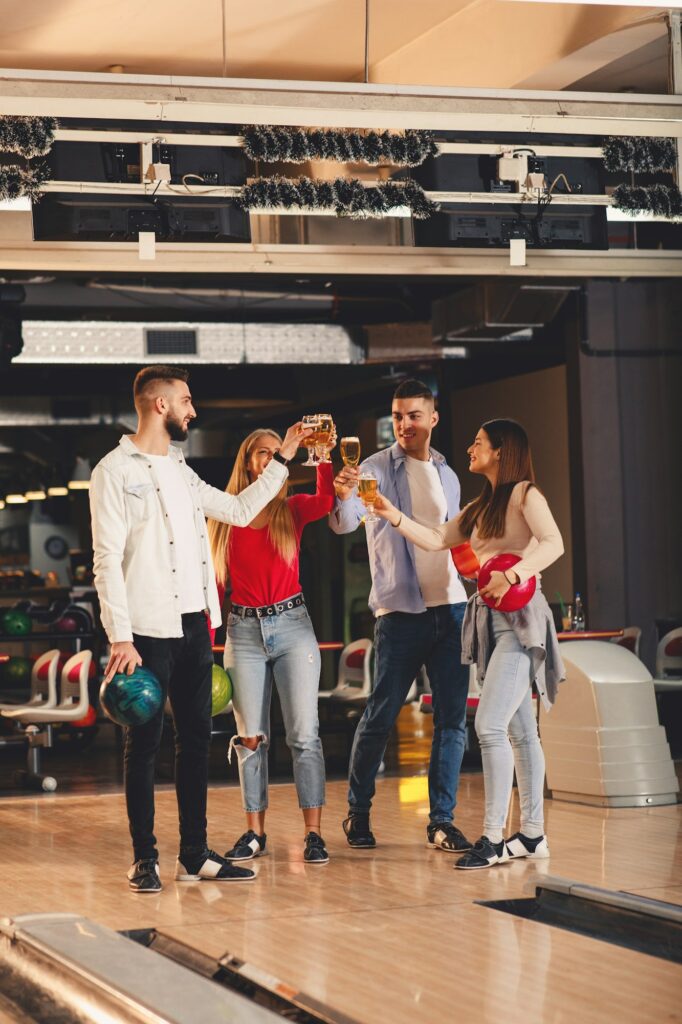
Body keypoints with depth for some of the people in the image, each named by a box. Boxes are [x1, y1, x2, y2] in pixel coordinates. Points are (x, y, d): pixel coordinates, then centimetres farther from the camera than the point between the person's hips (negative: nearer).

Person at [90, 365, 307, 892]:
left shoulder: (181, 471, 17)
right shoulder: (116, 471, -6)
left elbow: (240, 510, 26)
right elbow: (108, 561, -11)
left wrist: (284, 458, 23)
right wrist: (121, 638, -18)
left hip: (194, 626, 7)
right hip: (148, 631, -7)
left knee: (196, 739, 8)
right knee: (145, 743, -2)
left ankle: (195, 854, 15)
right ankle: (145, 858, 5)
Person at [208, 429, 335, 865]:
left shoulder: (293, 510, 5)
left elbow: (326, 499, -18)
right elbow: (215, 579, 6)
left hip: (292, 624, -1)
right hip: (244, 629, 1)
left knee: (304, 734, -3)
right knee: (251, 737, 5)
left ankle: (314, 833, -1)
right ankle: (255, 832, 12)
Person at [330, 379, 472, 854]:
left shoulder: (447, 475, 14)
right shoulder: (376, 469, -3)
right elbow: (344, 524, -18)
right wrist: (343, 497, -39)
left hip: (451, 608, 5)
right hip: (401, 613, -5)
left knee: (453, 718, 2)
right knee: (380, 717, -2)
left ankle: (442, 819, 8)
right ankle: (358, 813, 14)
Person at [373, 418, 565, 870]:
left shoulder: (523, 493, -5)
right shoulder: (481, 506, 19)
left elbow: (554, 544, -19)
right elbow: (437, 540, 18)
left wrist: (513, 574, -30)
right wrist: (394, 516, 8)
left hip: (519, 617, -8)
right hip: (489, 618, 8)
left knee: (490, 725, -16)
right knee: (519, 731, 9)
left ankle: (493, 837, -16)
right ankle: (533, 834, 12)